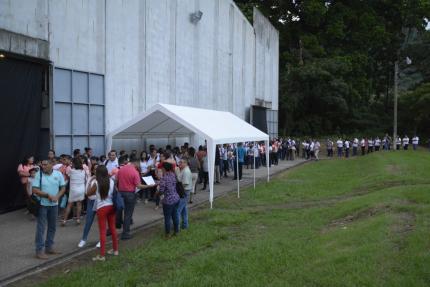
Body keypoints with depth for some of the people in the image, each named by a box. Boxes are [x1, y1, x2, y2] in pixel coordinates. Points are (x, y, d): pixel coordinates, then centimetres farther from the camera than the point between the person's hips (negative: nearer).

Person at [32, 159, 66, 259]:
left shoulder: (58, 174, -2)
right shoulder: (39, 174, -10)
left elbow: (63, 188, 4)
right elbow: (35, 190, -13)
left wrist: (57, 197, -13)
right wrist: (48, 195, -19)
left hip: (54, 204, 4)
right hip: (42, 204, -4)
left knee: (52, 227, 13)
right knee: (41, 228, -1)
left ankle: (49, 247, 27)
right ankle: (39, 250, 4)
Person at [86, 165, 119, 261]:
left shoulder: (96, 183, -11)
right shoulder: (111, 181, -1)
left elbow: (88, 194, 0)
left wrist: (90, 184, 11)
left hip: (102, 208, -4)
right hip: (111, 206, 4)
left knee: (102, 231, -1)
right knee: (112, 228, 17)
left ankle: (102, 255, 3)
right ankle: (115, 250, 29)